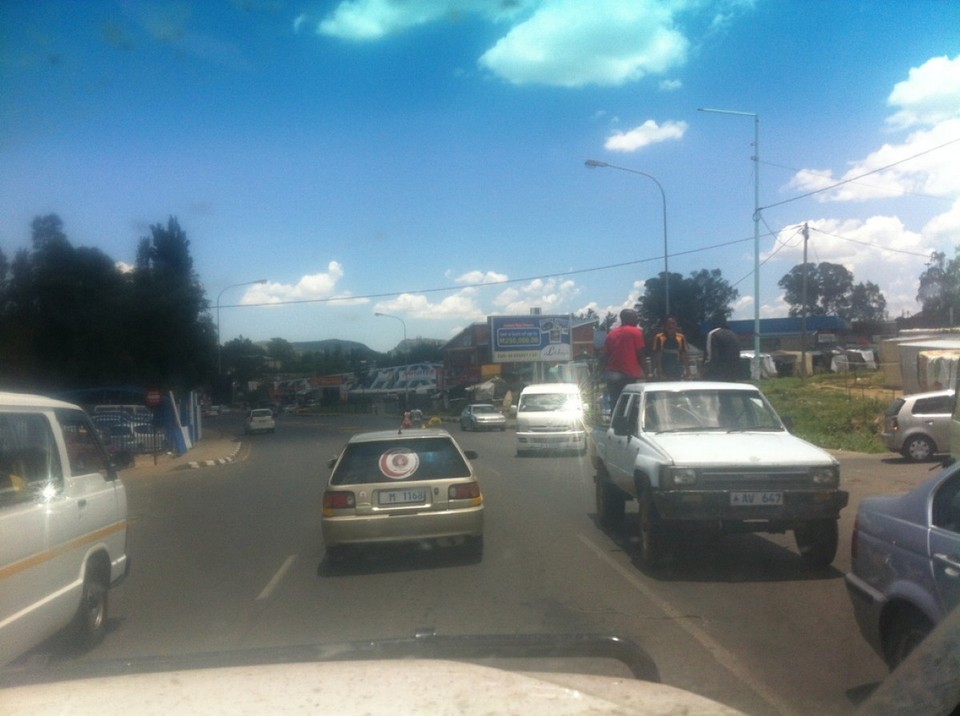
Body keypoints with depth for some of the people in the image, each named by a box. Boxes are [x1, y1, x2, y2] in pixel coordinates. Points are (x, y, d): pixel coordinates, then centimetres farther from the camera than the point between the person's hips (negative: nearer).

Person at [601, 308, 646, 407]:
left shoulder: (611, 334, 13)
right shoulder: (636, 332, -3)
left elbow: (605, 356, 12)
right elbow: (640, 354, -6)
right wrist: (642, 371, 3)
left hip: (611, 375, 6)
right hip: (629, 374, -5)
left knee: (615, 404, 8)